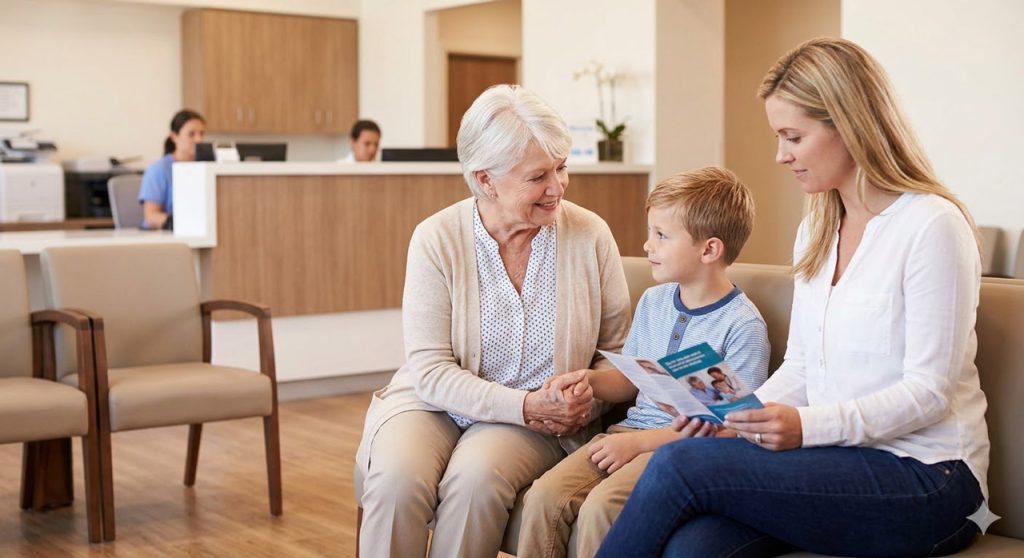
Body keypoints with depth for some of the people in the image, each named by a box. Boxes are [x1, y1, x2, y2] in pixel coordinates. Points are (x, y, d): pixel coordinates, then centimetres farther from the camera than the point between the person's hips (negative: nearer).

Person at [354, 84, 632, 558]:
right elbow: (432, 371, -11)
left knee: (476, 477, -32)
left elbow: (619, 354, 5)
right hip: (435, 402, 0)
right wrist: (525, 405, -21)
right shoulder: (437, 239, -9)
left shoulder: (590, 236, -4)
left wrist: (590, 395, -17)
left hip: (538, 424, 0)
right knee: (396, 479, -32)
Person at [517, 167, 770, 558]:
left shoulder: (743, 325, -9)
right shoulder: (653, 301, 14)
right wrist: (590, 380, 1)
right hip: (631, 429, 7)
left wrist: (638, 442, -16)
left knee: (599, 507, -30)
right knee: (544, 495, -18)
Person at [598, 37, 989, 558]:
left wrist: (808, 425, -24)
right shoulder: (816, 230, 15)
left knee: (678, 465, -23)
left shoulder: (932, 225, -11)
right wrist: (735, 416, -3)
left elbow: (928, 391, -14)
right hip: (836, 459, 6)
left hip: (922, 479, -6)